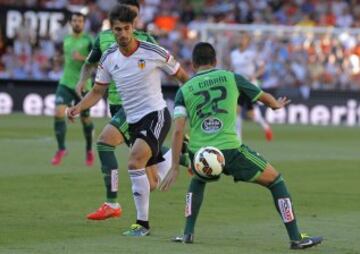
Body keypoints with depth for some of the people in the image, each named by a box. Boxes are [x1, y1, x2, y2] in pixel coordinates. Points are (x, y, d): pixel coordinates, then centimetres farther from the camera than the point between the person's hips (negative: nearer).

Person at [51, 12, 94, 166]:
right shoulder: (66, 40, 10)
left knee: (85, 118, 7)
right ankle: (61, 149, -7)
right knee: (58, 113, -15)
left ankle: (89, 151, 28)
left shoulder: (88, 41, -6)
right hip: (66, 83, 4)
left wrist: (83, 58, -24)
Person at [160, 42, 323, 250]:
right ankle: (296, 238, 9)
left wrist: (175, 168, 0)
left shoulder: (184, 91, 9)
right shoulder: (231, 78, 8)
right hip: (230, 151, -3)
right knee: (275, 180, 15)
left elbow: (178, 131, -1)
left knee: (198, 181, 38)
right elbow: (265, 98, 21)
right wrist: (277, 104, 44)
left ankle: (188, 233, 23)